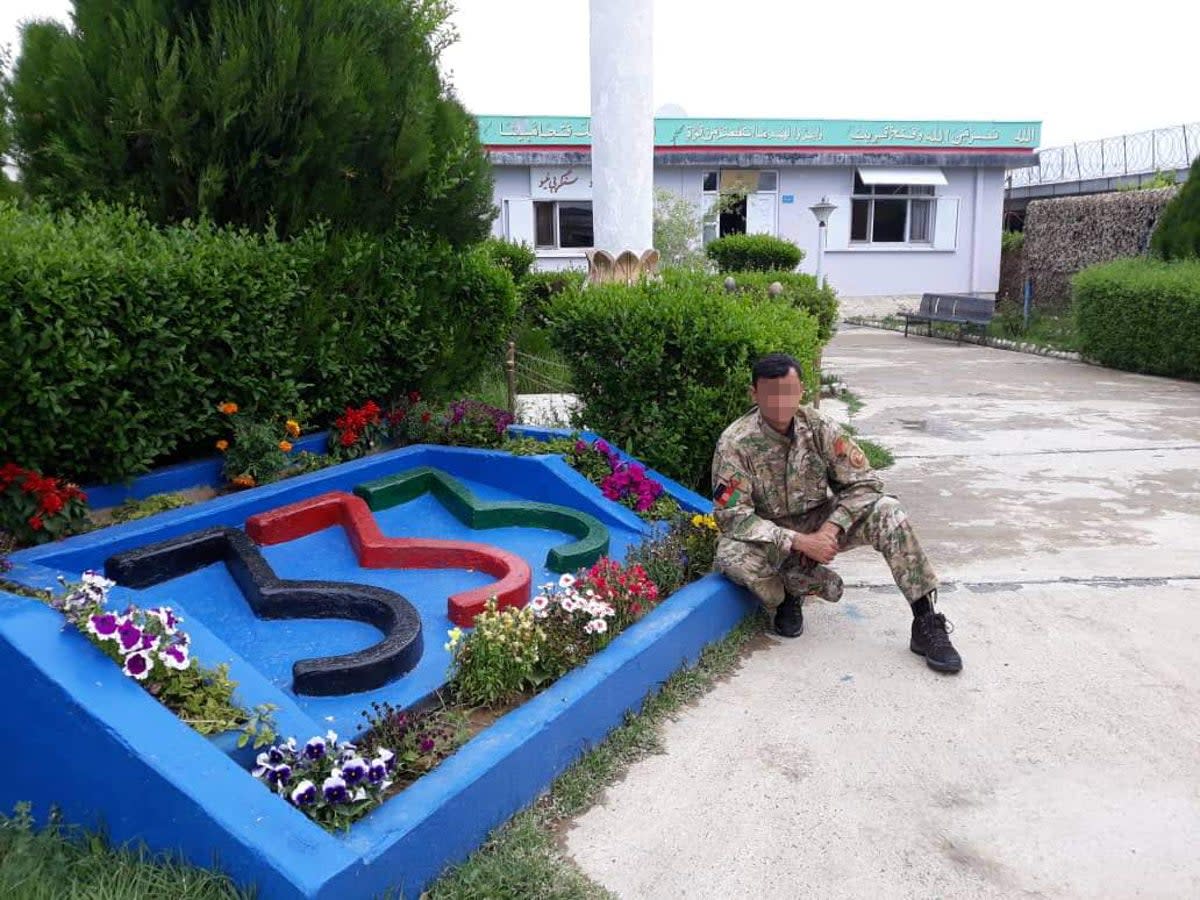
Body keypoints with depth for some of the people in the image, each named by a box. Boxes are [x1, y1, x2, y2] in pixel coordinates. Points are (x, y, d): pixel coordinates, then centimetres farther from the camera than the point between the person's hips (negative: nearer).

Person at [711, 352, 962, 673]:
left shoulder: (820, 427, -11)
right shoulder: (735, 442, -20)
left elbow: (864, 483, -8)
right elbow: (730, 514, -23)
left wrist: (831, 529, -25)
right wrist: (798, 541, -31)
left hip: (821, 523, 2)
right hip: (771, 536, -2)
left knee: (886, 511, -22)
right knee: (731, 556, -35)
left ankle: (927, 623, -16)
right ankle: (787, 596, -3)